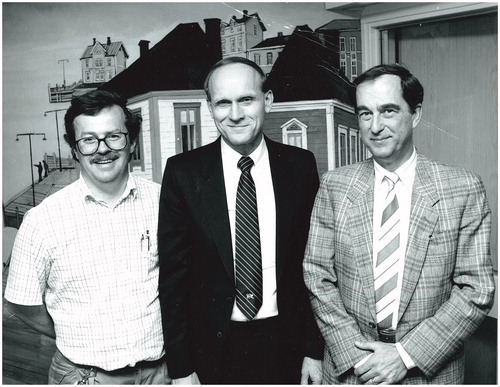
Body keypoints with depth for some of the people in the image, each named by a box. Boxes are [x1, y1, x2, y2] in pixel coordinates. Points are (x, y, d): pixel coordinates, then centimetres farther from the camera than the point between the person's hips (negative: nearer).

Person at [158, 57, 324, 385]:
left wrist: (315, 349, 0)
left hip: (285, 346, 1)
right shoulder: (183, 172, -8)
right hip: (213, 351, -1)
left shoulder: (301, 166, -4)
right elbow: (173, 275, -5)